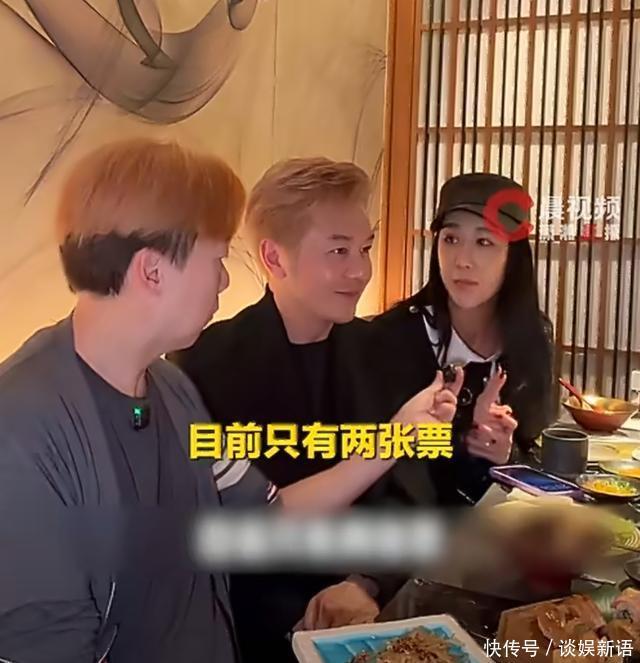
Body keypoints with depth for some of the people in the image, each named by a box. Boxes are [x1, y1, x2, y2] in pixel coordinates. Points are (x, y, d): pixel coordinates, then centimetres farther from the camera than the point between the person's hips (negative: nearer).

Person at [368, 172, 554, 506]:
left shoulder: (533, 335, -2)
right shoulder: (392, 335, -15)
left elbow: (534, 448, 6)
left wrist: (507, 453, -16)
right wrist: (467, 434, -25)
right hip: (410, 509, -2)